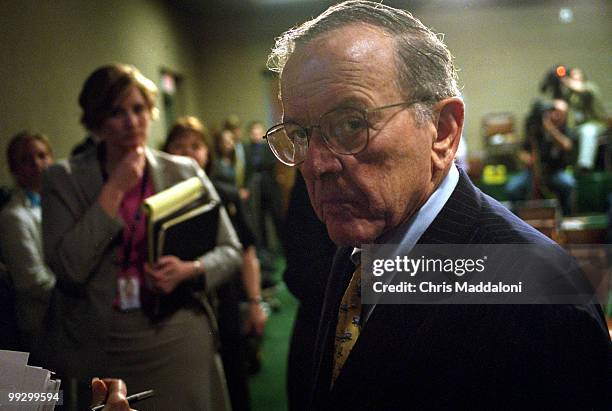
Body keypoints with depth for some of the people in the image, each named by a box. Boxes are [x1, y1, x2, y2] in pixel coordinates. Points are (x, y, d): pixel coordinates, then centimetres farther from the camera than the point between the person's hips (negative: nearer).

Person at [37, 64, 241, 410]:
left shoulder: (185, 172, 0)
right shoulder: (63, 180, -3)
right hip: (102, 346, -1)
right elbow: (68, 267, -14)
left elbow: (231, 251, 4)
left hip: (180, 342, 1)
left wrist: (189, 270, -16)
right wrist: (114, 190, -14)